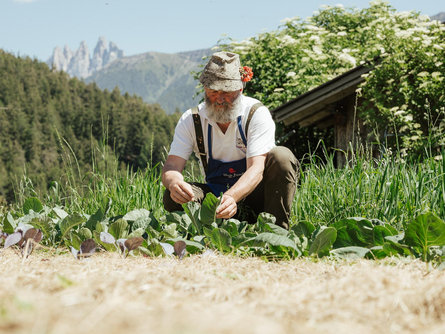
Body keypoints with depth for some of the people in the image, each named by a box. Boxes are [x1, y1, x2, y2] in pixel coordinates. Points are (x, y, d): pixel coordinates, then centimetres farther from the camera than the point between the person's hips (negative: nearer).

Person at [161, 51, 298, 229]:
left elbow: (256, 169, -27)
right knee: (173, 196, -25)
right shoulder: (191, 120, -8)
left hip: (254, 193, -2)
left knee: (281, 156, -29)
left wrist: (231, 197, -48)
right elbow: (172, 166, -16)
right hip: (216, 193, 2)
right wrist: (174, 183, -43)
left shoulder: (257, 114, -17)